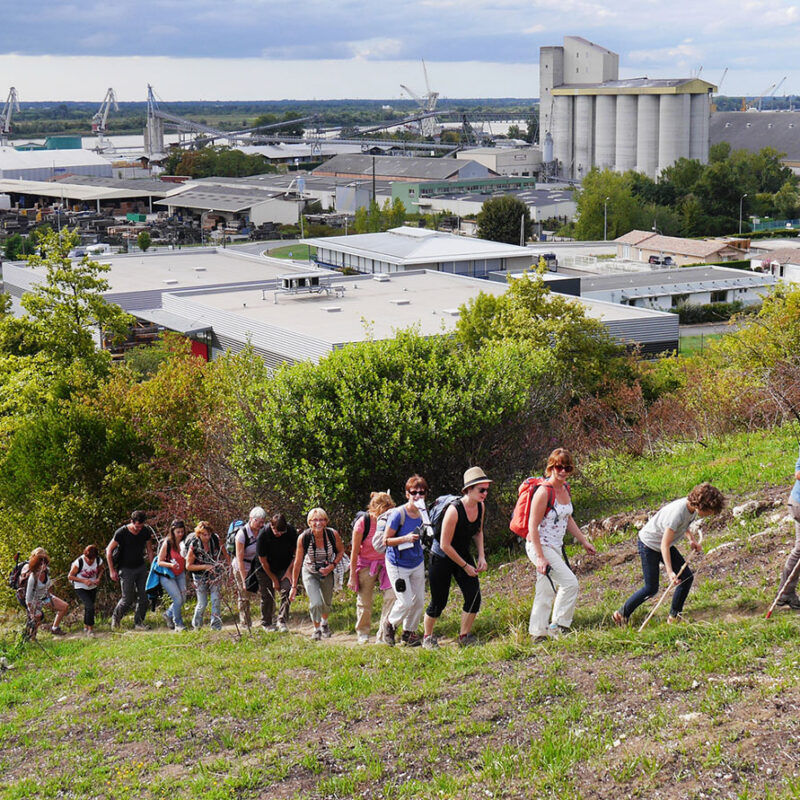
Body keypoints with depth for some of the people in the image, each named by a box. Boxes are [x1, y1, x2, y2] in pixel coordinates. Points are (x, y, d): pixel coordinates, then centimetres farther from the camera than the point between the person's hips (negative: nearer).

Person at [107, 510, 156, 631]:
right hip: (126, 569, -4)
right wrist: (112, 571, -8)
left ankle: (139, 622, 10)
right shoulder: (121, 532, -17)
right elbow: (109, 551, -9)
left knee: (143, 596, -2)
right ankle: (116, 617, 23)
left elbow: (149, 551, 9)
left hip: (141, 567, 4)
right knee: (128, 598, -4)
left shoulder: (146, 531, -4)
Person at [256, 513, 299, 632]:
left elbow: (297, 552, -3)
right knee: (267, 596, 2)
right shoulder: (263, 534, -23)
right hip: (267, 570, -2)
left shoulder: (291, 531, -17)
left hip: (285, 568, 2)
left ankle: (282, 621, -7)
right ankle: (266, 623, 19)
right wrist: (274, 579, -10)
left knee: (286, 591, -15)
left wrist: (289, 570, -10)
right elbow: (262, 560, -14)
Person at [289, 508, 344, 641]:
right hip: (310, 573, -2)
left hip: (327, 573, 2)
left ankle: (324, 623, 53)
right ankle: (316, 629, 11)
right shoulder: (303, 537, -26)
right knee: (316, 603, -18)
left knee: (327, 603, 19)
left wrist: (332, 565, -20)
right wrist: (294, 586, -13)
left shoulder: (333, 534, -22)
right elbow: (297, 563, -17)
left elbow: (341, 551, -2)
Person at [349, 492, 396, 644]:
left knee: (392, 595, -15)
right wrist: (352, 576, -8)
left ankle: (383, 634, -7)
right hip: (366, 565, -2)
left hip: (384, 563, 2)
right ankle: (362, 633, 28)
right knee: (364, 601, 5)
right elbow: (354, 551, -9)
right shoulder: (362, 523, -16)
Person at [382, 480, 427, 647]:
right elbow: (386, 540, -16)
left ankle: (409, 633, 28)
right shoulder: (398, 514, -20)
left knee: (419, 601, 8)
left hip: (417, 563, 6)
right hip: (398, 564, -6)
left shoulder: (423, 514, -2)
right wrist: (406, 538, -29)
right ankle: (390, 624, 21)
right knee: (406, 602, -9)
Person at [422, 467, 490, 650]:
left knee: (474, 596, -6)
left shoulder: (480, 506, -6)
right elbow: (445, 545, -23)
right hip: (442, 558, -6)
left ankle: (464, 636, 11)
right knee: (439, 602, 2)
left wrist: (481, 556, 2)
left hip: (463, 555, 6)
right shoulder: (454, 510, -28)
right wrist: (465, 566, -17)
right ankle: (428, 638, 24)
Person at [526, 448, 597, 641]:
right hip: (540, 547, -9)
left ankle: (538, 633, 19)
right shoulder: (544, 492, -19)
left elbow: (568, 519, 21)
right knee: (570, 582, -12)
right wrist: (540, 557, -24)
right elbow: (532, 526, -20)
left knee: (545, 592, 12)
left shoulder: (565, 489, 8)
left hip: (555, 548, 9)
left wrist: (584, 541, 19)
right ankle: (559, 626, 0)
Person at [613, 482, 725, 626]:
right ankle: (621, 614, 13)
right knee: (651, 588, -4)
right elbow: (665, 545, -33)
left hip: (664, 544, 9)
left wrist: (692, 540, 0)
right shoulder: (677, 513, -36)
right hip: (649, 544, -8)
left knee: (687, 577, 1)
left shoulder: (692, 506, -10)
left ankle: (674, 616, 13)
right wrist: (670, 572, -36)